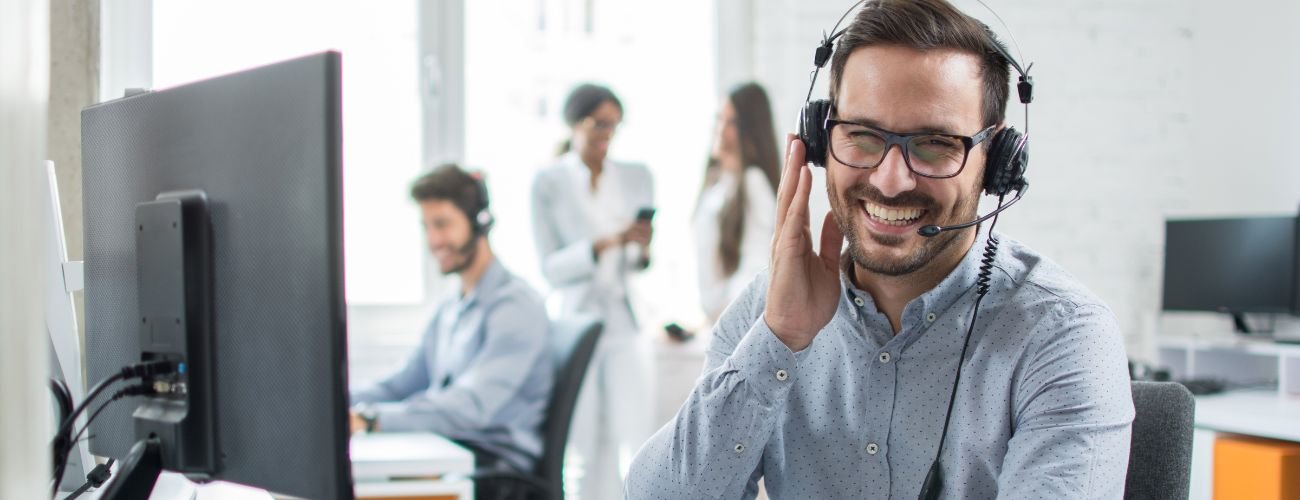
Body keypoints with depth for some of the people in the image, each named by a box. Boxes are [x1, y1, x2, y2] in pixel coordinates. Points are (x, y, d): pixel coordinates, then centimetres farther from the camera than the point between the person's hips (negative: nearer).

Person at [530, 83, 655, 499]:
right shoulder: (548, 183, -1)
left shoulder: (637, 177, 9)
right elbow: (551, 269, -4)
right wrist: (605, 244, -19)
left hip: (626, 324, 2)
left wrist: (643, 250, -10)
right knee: (586, 447, 0)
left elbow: (646, 262, 14)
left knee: (636, 441, -9)